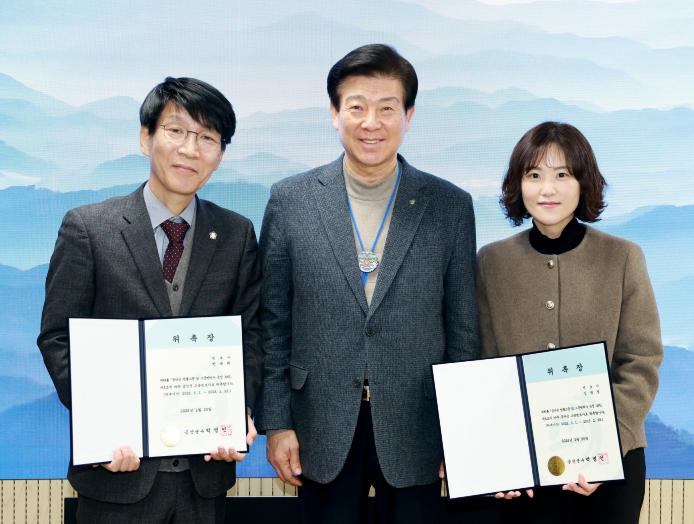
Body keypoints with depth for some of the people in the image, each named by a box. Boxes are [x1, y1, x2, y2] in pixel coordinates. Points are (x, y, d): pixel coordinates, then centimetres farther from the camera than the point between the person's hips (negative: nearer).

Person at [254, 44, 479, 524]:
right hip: (323, 434, 0)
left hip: (415, 433, 0)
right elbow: (273, 324, 2)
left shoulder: (451, 207, -1)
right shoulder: (290, 201, -1)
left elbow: (463, 327, 2)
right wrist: (276, 422, -1)